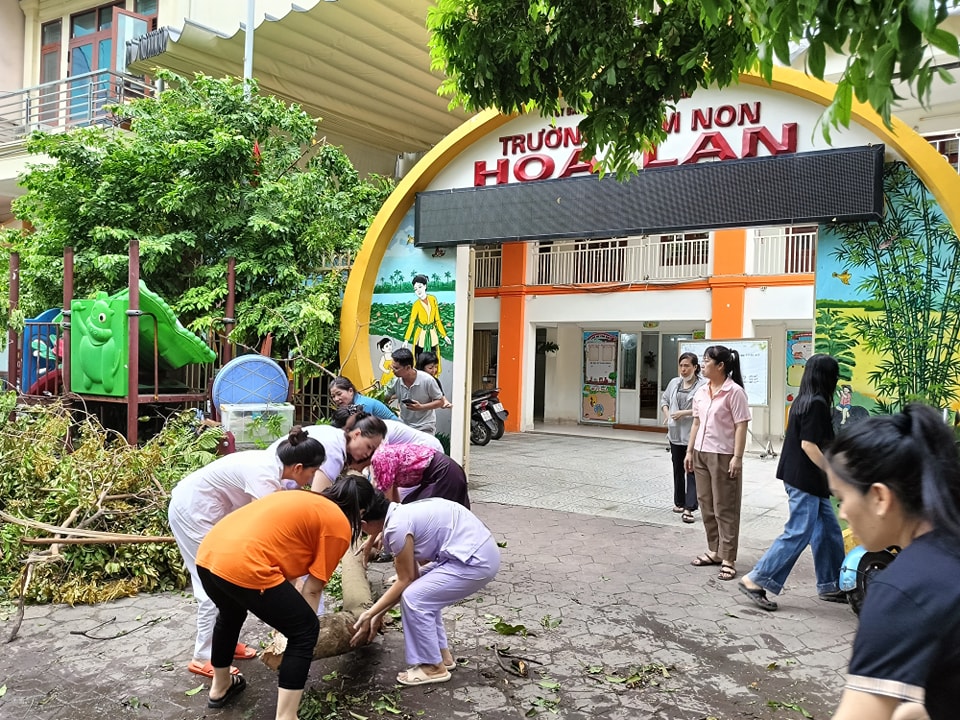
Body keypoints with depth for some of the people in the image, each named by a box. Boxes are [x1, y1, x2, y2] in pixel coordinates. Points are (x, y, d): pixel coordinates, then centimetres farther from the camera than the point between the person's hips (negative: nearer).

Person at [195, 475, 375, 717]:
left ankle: (220, 687, 56)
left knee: (230, 615, 37)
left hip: (208, 554, 9)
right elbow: (313, 588, 6)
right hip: (244, 566, -9)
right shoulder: (339, 526, 5)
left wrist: (283, 615, 35)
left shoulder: (305, 502, 27)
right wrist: (297, 618, 20)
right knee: (305, 632, 10)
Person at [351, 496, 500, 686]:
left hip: (476, 561, -10)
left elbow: (405, 580, -6)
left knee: (414, 599, -6)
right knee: (423, 593, 17)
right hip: (478, 549, 10)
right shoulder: (401, 513, 12)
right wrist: (379, 613, 17)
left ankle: (434, 667, 8)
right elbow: (411, 577, 15)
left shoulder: (396, 526, -16)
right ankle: (442, 654, 27)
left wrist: (371, 613, 2)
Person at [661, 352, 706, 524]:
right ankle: (679, 502, 29)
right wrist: (667, 414, 5)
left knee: (692, 471, -6)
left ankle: (689, 508, -7)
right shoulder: (674, 382, 9)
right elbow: (664, 399, 22)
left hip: (693, 435, -7)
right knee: (678, 470, 16)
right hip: (676, 434, 7)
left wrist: (684, 413, -18)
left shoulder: (703, 385, -12)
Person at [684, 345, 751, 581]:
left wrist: (737, 457, -18)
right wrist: (690, 451, 14)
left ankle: (728, 560, 6)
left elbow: (741, 426, -14)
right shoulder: (701, 392, 10)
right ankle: (714, 551, 27)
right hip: (701, 453, 8)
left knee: (724, 508, -1)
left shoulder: (734, 391, -12)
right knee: (706, 505, 14)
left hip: (723, 456, -8)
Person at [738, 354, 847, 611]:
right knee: (798, 534, -6)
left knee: (829, 531, 15)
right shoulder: (817, 404, -17)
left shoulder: (803, 400, 12)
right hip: (805, 480, -10)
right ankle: (755, 580, -4)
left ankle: (831, 585, 25)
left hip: (797, 475, 10)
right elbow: (808, 444, -22)